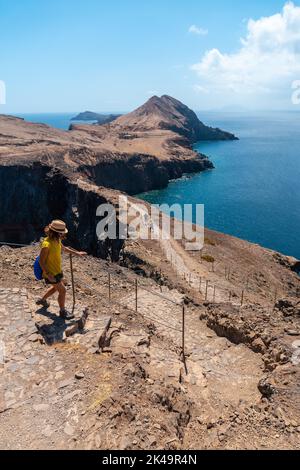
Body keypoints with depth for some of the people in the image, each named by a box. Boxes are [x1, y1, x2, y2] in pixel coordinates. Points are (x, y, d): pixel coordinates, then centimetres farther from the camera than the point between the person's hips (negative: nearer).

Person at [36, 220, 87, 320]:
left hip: (58, 270, 9)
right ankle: (63, 311, 21)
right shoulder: (47, 244, -31)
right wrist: (48, 275, -26)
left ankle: (42, 300, 50)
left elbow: (63, 248, 18)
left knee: (57, 287, 28)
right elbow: (41, 262, -24)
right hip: (51, 273, -9)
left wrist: (76, 253, 20)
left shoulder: (57, 240, -4)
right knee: (62, 290, 0)